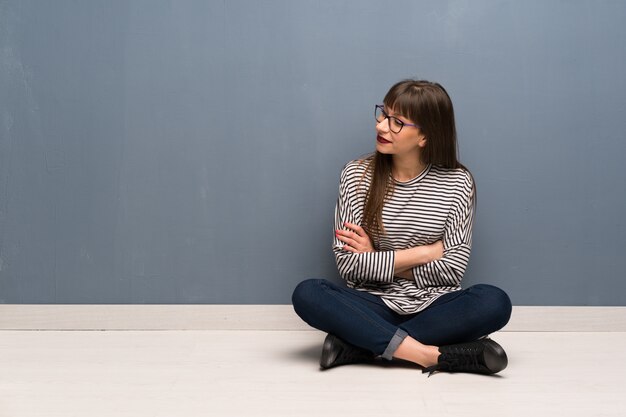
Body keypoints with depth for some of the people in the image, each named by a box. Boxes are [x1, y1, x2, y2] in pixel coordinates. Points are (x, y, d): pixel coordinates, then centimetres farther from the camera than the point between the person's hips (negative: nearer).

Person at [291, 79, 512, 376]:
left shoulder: (456, 182, -3)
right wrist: (425, 252, -11)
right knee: (306, 294, -27)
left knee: (494, 303, -30)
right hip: (373, 305, 0)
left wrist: (377, 260, -8)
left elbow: (452, 269, -7)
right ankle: (432, 356, -30)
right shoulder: (356, 175, -2)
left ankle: (359, 345, -24)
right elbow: (347, 264, -9)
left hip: (434, 307, 0)